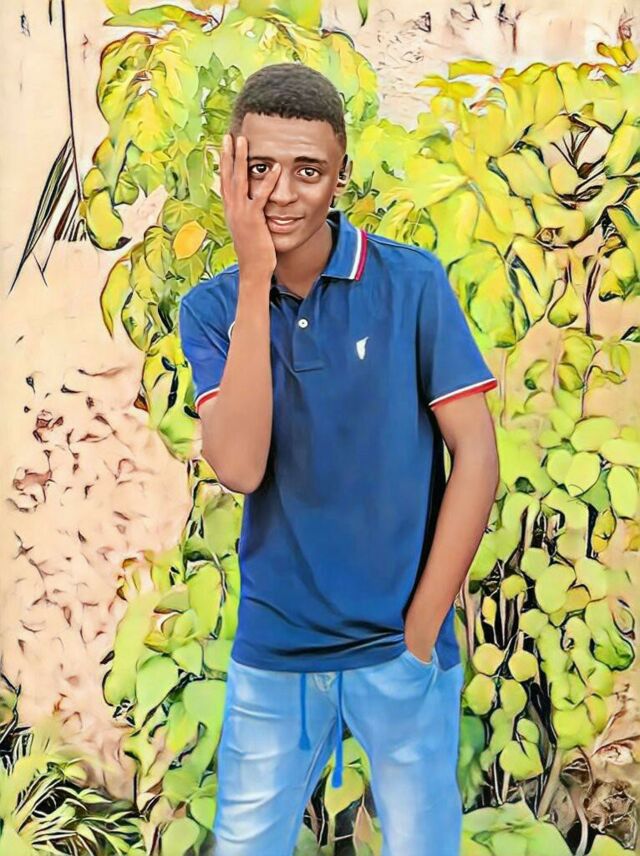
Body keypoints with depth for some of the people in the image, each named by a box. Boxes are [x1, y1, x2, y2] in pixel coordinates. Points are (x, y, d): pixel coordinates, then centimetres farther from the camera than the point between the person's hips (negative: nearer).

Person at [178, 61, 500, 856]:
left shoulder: (411, 282, -9)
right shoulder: (212, 306, -4)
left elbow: (476, 458, -8)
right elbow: (238, 465, -18)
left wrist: (418, 633, -8)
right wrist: (255, 283, -21)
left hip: (399, 647, -1)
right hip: (271, 649, 2)